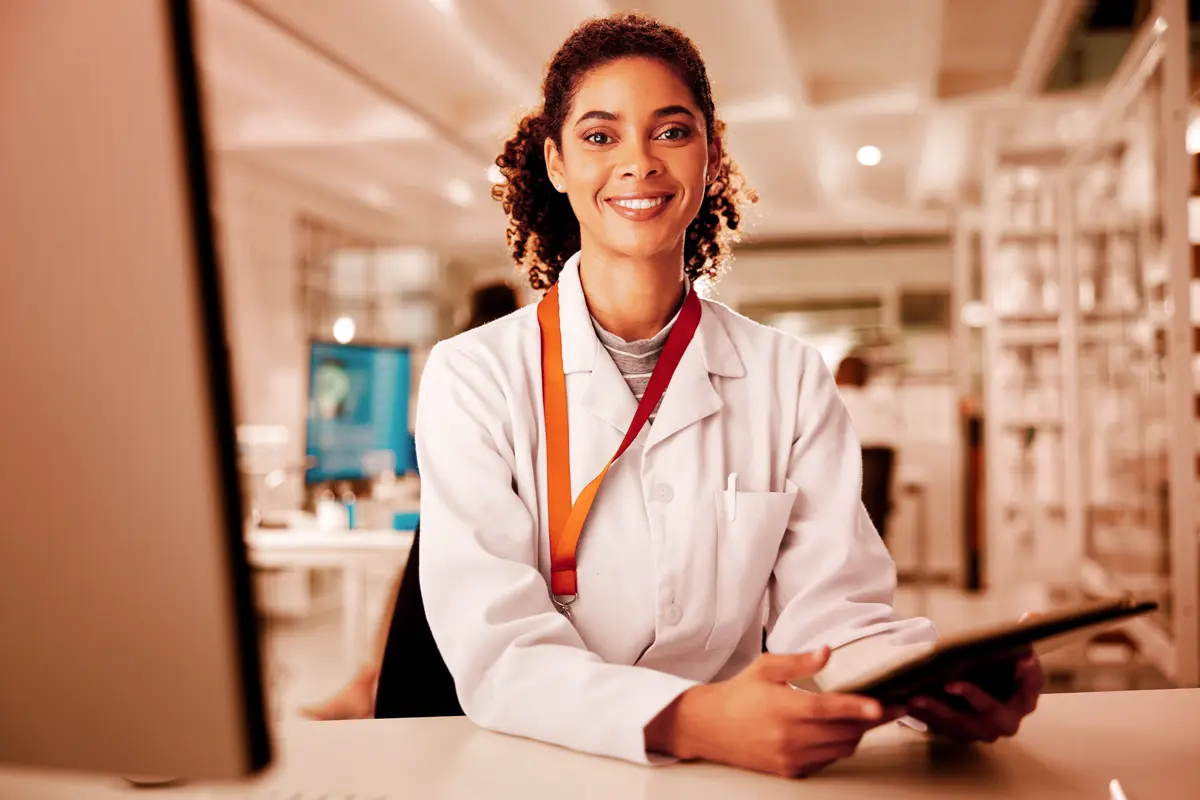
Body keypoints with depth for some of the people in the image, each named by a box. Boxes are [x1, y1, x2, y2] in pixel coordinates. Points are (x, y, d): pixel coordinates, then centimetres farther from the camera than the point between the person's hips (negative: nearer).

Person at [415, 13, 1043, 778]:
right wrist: (686, 721, -31)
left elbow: (832, 611, -2)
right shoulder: (472, 377, -4)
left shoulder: (791, 380, 4)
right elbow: (493, 648, -14)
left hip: (737, 769, 2)